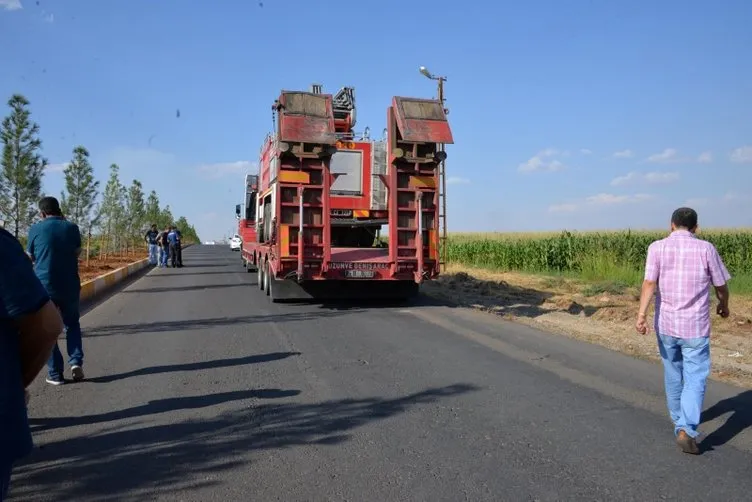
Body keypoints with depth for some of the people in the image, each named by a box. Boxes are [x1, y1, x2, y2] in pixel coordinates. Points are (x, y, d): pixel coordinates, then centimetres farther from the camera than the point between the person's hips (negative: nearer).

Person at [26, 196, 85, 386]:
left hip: (44, 285, -1)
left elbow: (30, 257, 6)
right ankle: (76, 361, 2)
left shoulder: (36, 229, -4)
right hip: (70, 285, 2)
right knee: (72, 324, 19)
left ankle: (55, 373, 9)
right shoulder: (72, 227, -1)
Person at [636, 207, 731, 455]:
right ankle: (686, 430, -11)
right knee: (695, 379, 3)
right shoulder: (706, 248, -4)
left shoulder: (657, 247, -3)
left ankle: (679, 420, 39)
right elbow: (721, 285, 4)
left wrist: (641, 315, -19)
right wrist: (723, 306, 24)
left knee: (673, 374, 20)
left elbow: (649, 283, -15)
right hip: (696, 327, -2)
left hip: (666, 324, 2)